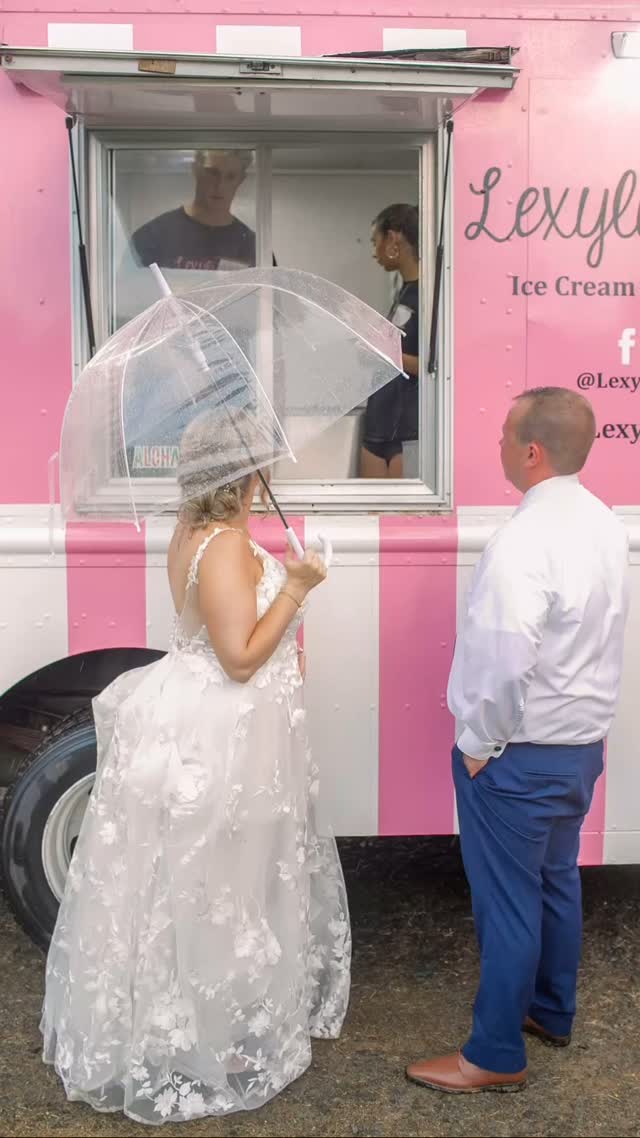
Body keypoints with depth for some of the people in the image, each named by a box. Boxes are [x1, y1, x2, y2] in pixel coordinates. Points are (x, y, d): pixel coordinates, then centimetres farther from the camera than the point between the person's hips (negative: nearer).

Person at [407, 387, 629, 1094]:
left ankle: (496, 1056, 21)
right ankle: (551, 1010, 42)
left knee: (507, 901, 5)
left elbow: (503, 662, -31)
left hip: (521, 753, -9)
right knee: (556, 880, 23)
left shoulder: (526, 540, -26)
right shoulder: (604, 525, 2)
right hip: (582, 741, 9)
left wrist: (478, 744, -17)